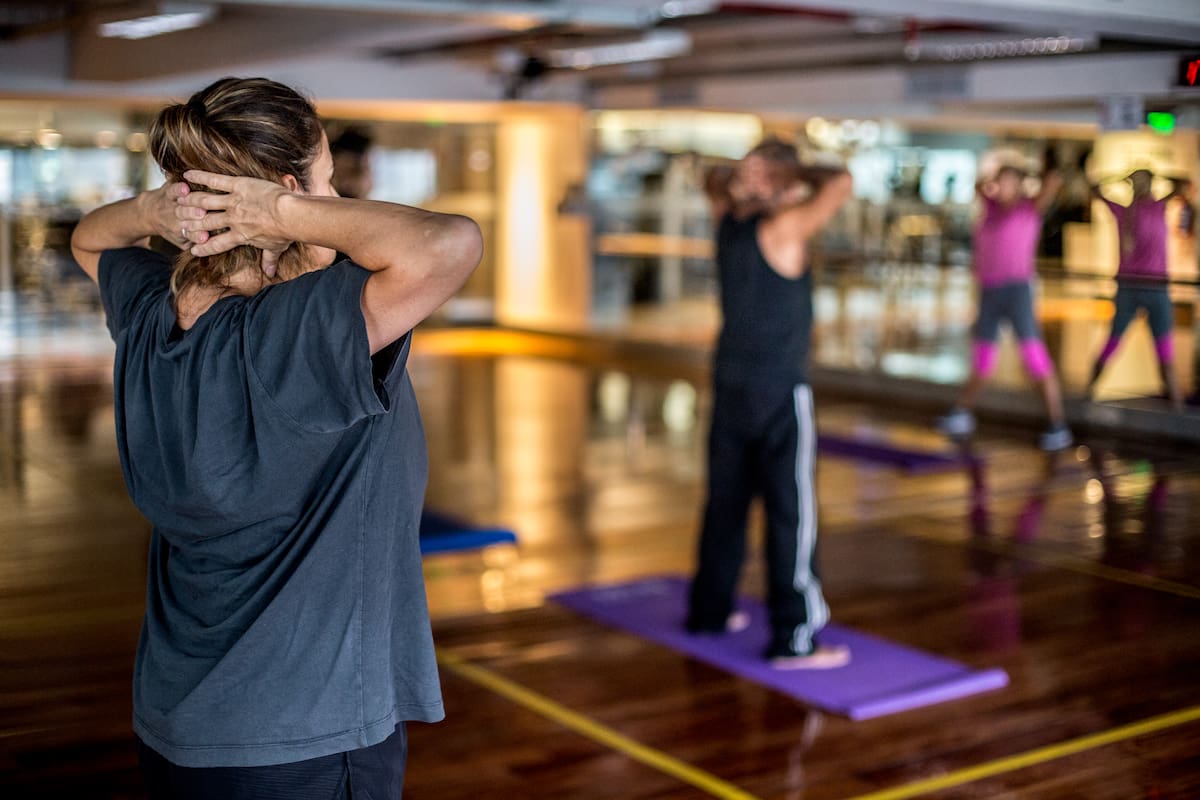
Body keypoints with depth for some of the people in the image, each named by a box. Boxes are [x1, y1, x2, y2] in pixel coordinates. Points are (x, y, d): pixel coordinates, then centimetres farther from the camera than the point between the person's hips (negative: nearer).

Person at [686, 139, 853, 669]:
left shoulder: (728, 220, 6)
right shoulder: (782, 228, -15)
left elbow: (714, 181, 27)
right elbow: (841, 184, -21)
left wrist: (740, 177, 8)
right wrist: (797, 172, -5)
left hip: (731, 386, 8)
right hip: (780, 393, -8)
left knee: (726, 501, 16)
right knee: (791, 511, -5)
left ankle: (709, 610, 27)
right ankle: (793, 637, -3)